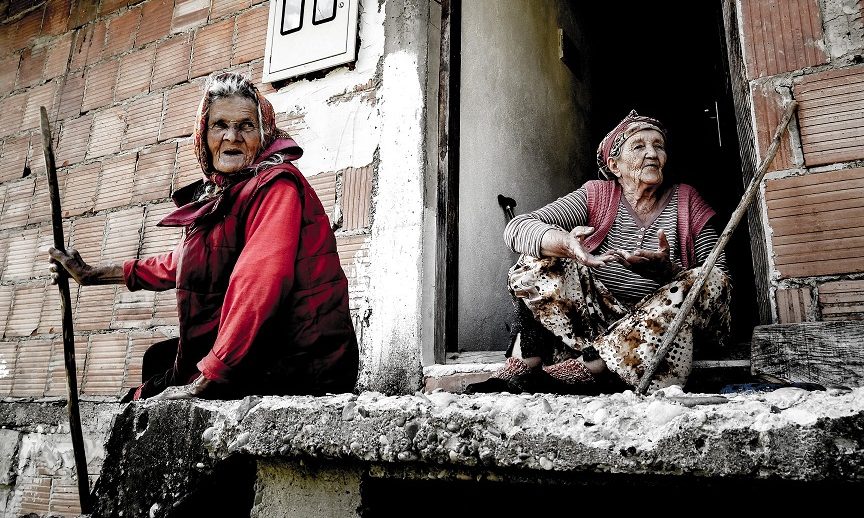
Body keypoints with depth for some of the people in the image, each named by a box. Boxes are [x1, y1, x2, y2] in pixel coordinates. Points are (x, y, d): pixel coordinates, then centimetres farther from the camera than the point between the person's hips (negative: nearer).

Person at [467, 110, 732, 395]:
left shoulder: (686, 203, 5)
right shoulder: (596, 197, 2)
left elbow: (721, 280, -3)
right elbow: (516, 228, -13)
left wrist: (667, 270, -25)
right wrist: (566, 243, -36)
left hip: (655, 333, 1)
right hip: (596, 321, -1)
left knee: (714, 281, -25)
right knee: (543, 256, -15)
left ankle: (581, 368, -32)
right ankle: (523, 366, -29)